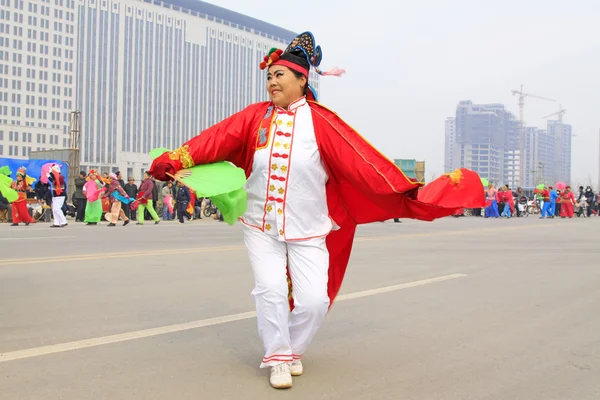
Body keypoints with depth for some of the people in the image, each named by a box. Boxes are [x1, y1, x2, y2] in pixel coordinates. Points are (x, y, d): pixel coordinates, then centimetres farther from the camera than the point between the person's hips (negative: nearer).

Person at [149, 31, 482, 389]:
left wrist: (405, 192, -18)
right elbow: (217, 139, -11)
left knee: (313, 299, -5)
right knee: (271, 288, -10)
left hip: (307, 229, -1)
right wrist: (175, 161, -24)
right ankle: (278, 358, 12)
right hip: (261, 225, 1)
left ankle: (292, 351, 25)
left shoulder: (320, 122, -9)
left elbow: (361, 161, -13)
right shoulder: (255, 117, -1)